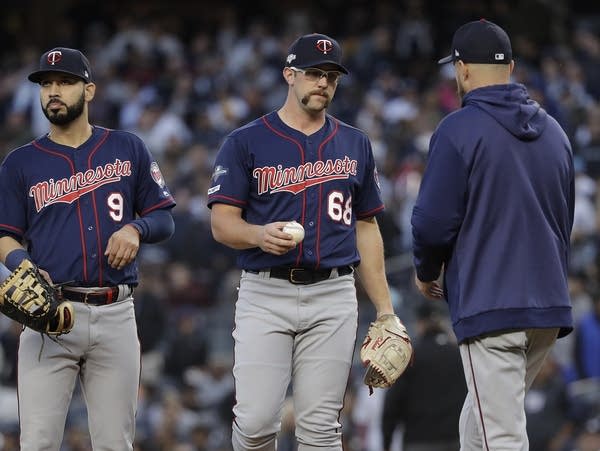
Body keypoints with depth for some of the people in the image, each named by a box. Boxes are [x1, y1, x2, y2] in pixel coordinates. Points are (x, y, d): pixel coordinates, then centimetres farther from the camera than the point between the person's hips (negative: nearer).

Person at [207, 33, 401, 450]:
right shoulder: (246, 142, 2)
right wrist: (260, 235, -25)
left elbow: (366, 228, 17)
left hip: (333, 295, 2)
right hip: (264, 293, -2)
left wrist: (385, 308, 11)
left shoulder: (354, 144, 13)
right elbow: (222, 224, -2)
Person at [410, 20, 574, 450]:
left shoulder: (458, 130, -9)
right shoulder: (554, 132, 12)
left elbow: (433, 221, -11)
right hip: (550, 305, 7)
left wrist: (426, 272, 8)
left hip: (490, 308, -7)